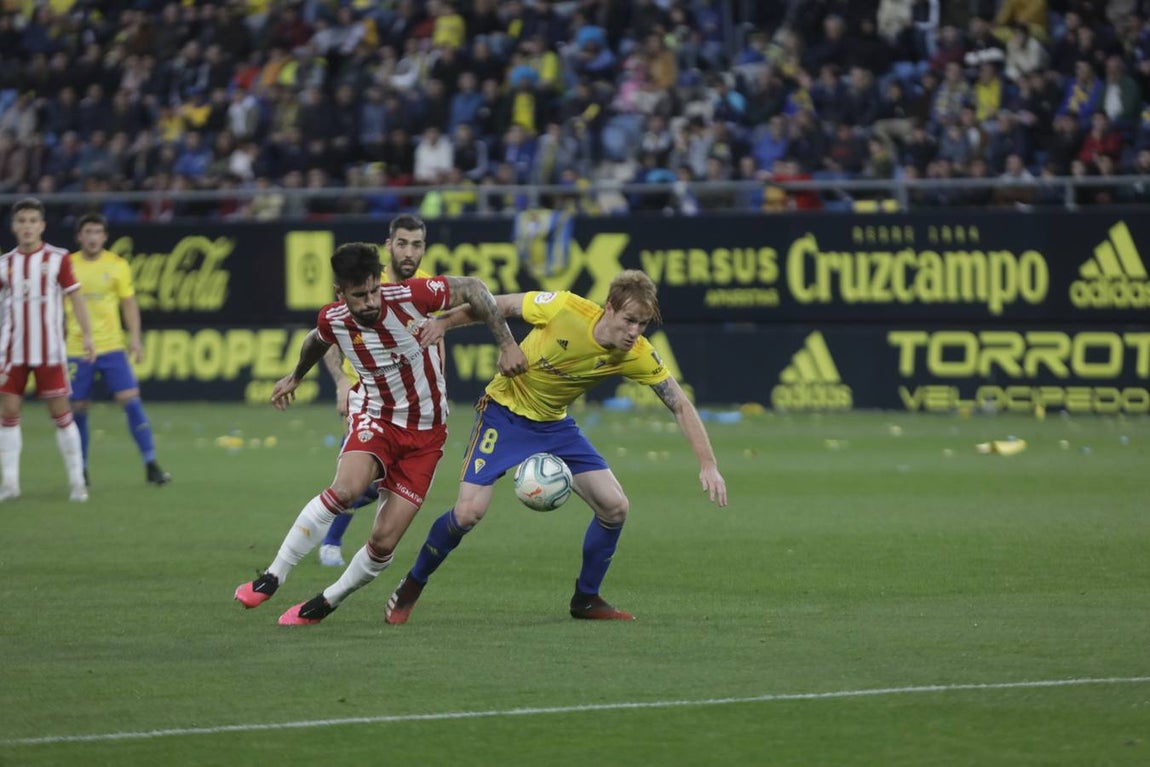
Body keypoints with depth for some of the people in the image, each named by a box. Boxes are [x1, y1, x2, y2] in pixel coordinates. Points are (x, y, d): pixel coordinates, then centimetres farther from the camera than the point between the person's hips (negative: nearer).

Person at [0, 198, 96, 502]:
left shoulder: (58, 259, 0)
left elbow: (75, 296, 1)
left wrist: (86, 335, -7)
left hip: (49, 350, -2)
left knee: (60, 412, -3)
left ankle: (77, 481, 3)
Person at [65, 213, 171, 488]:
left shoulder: (117, 266, 2)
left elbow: (129, 304, 6)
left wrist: (135, 338, -4)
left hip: (112, 346, 0)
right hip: (77, 349, 0)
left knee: (131, 399, -11)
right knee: (78, 407, 2)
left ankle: (150, 465, -8)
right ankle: (80, 471, 17)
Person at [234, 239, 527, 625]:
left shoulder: (411, 296, -22)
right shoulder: (333, 319, -11)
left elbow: (473, 288, -9)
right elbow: (316, 341, 15)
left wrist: (507, 344, -13)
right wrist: (295, 377, 34)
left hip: (424, 433, 0)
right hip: (375, 416, 0)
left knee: (383, 542, -7)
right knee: (347, 488, -31)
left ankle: (325, 603, 17)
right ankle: (272, 577, -19)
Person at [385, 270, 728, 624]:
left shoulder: (638, 356, -17)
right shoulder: (565, 309, -27)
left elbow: (681, 407, -10)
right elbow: (498, 305, -13)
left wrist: (708, 465, -17)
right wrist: (442, 322, -12)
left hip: (555, 425, 4)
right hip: (504, 413, -4)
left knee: (615, 507, -7)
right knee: (468, 512, -17)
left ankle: (586, 599, 15)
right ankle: (410, 588, 6)